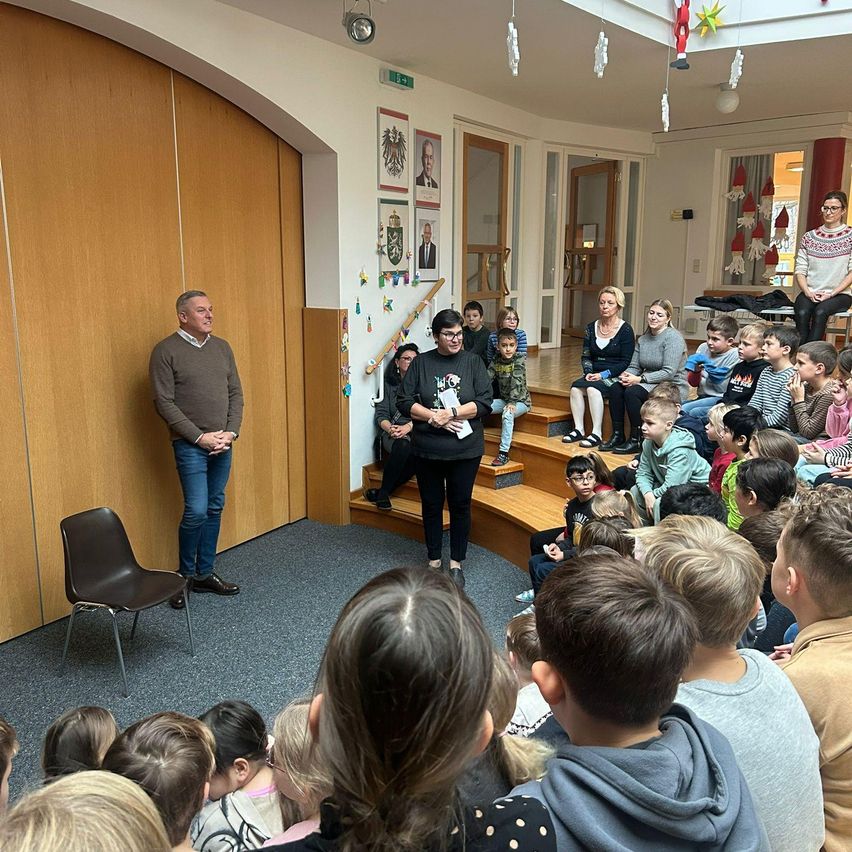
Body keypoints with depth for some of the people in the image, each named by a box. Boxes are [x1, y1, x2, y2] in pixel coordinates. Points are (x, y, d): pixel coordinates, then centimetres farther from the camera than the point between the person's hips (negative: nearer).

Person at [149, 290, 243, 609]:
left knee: (214, 509, 10)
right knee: (196, 511, -9)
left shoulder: (222, 347, 10)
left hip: (222, 444, 6)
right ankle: (184, 576, 12)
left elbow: (236, 393, 10)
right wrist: (200, 437, -15)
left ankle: (205, 574, 23)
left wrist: (231, 432, -4)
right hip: (190, 445, -6)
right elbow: (164, 402, -11)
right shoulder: (166, 351, -7)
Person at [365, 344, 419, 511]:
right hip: (392, 434, 0)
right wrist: (390, 428, -15)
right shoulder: (388, 385, 14)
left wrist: (408, 427, -19)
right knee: (403, 446, -37)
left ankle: (382, 492, -22)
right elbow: (381, 415, 7)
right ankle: (383, 493, -23)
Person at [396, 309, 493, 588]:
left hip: (465, 449, 0)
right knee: (432, 504, 12)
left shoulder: (473, 362, -1)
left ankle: (456, 562, 24)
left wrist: (452, 413, -19)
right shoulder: (421, 363, 0)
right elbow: (404, 402, -3)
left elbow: (484, 403, -7)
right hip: (428, 449, 1)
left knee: (460, 504, 9)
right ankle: (434, 560, 28)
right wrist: (433, 417, -16)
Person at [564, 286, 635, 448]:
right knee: (576, 387, -24)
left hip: (615, 377, -5)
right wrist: (589, 372, -6)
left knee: (592, 388, -32)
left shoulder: (625, 330, -4)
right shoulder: (591, 328, 12)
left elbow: (626, 362, -7)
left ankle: (597, 434, -30)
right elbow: (585, 356, 14)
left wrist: (604, 374, -16)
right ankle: (578, 429, -20)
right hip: (594, 375, 5)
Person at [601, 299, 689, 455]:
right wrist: (626, 375, -13)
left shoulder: (673, 337, -12)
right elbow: (634, 366, 11)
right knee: (615, 388, -14)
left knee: (632, 392, -29)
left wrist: (639, 379, -22)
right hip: (650, 384, 8)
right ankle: (617, 436, -8)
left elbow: (669, 372, -20)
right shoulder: (643, 338, 12)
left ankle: (636, 441, -18)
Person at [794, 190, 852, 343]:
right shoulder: (809, 237, 12)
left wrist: (832, 294, -13)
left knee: (820, 312, -33)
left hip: (839, 294, -2)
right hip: (810, 293, 2)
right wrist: (808, 292, -9)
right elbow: (800, 269, 7)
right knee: (802, 313, -30)